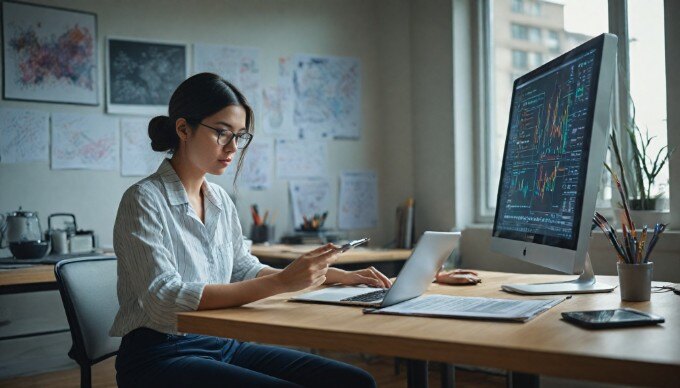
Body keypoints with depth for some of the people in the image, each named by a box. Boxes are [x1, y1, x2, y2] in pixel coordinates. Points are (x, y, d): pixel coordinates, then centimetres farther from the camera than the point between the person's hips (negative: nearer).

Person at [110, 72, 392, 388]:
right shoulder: (144, 201, -12)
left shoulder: (220, 200, 9)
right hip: (160, 356, -6)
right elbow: (166, 300, -23)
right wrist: (282, 283, -30)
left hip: (223, 345, 7)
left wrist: (341, 276, 7)